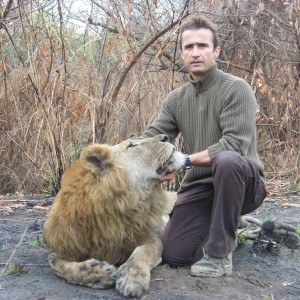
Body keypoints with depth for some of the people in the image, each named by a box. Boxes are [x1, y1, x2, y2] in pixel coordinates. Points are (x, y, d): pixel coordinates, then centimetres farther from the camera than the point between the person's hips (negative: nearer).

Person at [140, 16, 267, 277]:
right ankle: (216, 227, 23)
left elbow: (234, 144, -23)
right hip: (199, 186, 5)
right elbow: (150, 139, 1)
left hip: (241, 181, -4)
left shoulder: (236, 88, -12)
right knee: (173, 255, -9)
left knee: (227, 160, -39)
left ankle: (220, 253, -22)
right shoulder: (176, 99, 7)